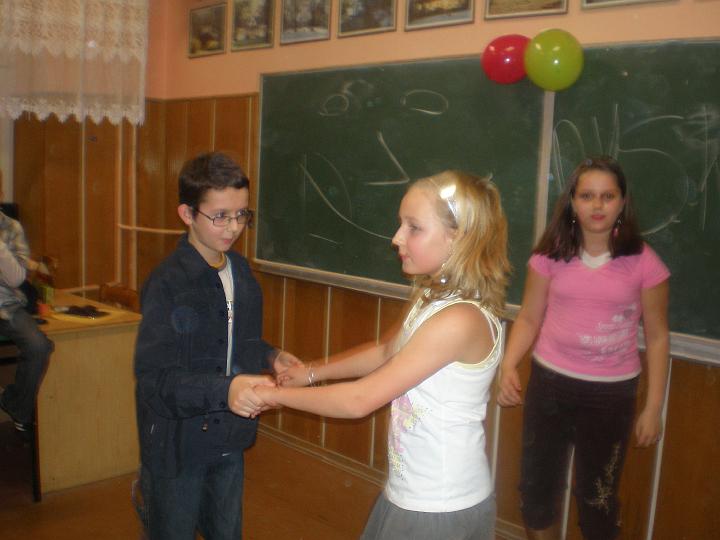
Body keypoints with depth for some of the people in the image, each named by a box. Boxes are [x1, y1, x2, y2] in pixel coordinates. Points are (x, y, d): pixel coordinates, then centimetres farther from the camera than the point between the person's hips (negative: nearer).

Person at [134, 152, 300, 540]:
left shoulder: (240, 271, 2)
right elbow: (154, 376, -25)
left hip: (229, 440, 7)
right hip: (178, 445, -6)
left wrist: (270, 357, -4)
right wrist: (224, 390, -39)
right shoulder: (167, 283, -21)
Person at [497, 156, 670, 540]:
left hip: (612, 392, -2)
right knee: (536, 487, 15)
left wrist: (653, 407, -2)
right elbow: (529, 318, 1)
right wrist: (508, 365, -15)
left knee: (596, 496, 12)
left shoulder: (643, 262, -9)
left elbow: (657, 337, -2)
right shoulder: (550, 255, -4)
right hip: (549, 382, 2)